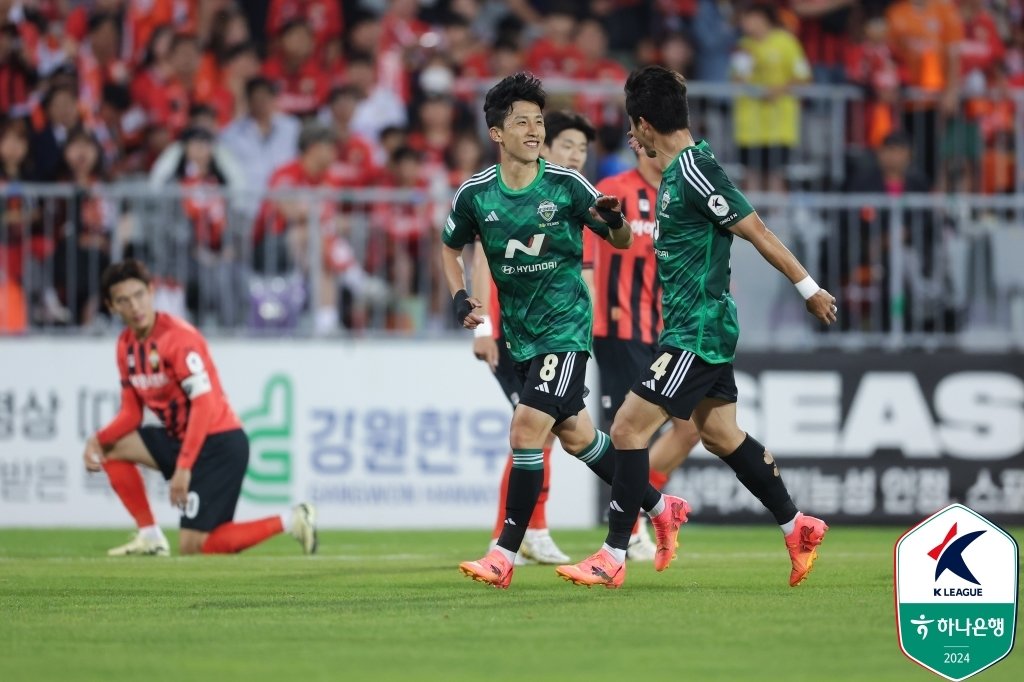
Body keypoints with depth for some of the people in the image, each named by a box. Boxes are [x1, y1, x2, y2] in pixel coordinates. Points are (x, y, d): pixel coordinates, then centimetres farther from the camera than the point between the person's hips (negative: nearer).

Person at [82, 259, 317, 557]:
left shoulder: (178, 337, -20)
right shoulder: (126, 345, 7)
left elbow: (204, 403, -26)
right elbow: (131, 413, 11)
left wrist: (183, 467, -31)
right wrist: (98, 440, -9)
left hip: (219, 444, -9)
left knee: (193, 547, -13)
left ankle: (290, 523, -3)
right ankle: (150, 537, 4)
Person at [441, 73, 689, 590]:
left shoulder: (565, 185, -10)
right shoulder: (475, 195, -3)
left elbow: (621, 241, 1)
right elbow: (451, 248, 15)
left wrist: (615, 221, -23)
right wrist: (460, 297, -1)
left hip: (565, 326, -5)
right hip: (521, 332, 5)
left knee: (526, 429, -16)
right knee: (575, 435, 12)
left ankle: (505, 555, -11)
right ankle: (659, 507, 33)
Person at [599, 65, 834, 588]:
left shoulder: (694, 173, -20)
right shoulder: (676, 170, 9)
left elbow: (754, 230, -17)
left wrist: (809, 289, -14)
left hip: (697, 332, -10)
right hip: (701, 329, 10)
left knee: (628, 429, -10)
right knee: (720, 435, 17)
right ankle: (798, 528, 26)